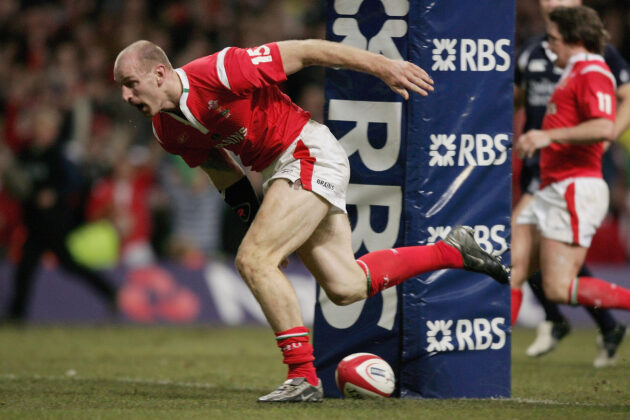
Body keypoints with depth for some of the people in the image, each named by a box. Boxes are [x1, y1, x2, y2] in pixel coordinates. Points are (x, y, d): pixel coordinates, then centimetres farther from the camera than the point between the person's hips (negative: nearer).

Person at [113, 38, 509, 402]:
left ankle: (304, 376, -15)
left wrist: (383, 66, -17)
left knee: (253, 259, -20)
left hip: (310, 153, -8)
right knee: (345, 288, 7)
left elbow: (304, 52, -18)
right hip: (280, 170, 8)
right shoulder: (166, 131, 0)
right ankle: (454, 249, 25)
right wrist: (255, 220, 10)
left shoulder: (217, 72, -24)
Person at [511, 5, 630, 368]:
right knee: (510, 272, 2)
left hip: (576, 189, -10)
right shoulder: (573, 73, 22)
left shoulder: (592, 73, -10)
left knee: (559, 289, -17)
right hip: (551, 191, 10)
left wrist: (550, 135, -23)